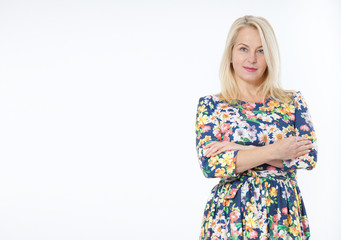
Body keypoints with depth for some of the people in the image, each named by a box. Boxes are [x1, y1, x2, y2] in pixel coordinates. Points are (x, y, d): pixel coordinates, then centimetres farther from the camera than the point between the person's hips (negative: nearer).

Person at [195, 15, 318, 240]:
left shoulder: (293, 101, 4)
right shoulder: (211, 105, 0)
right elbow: (210, 164, -11)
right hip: (231, 214, -1)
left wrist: (244, 150, -14)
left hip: (284, 214, 1)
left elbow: (310, 156, -8)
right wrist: (274, 151, -16)